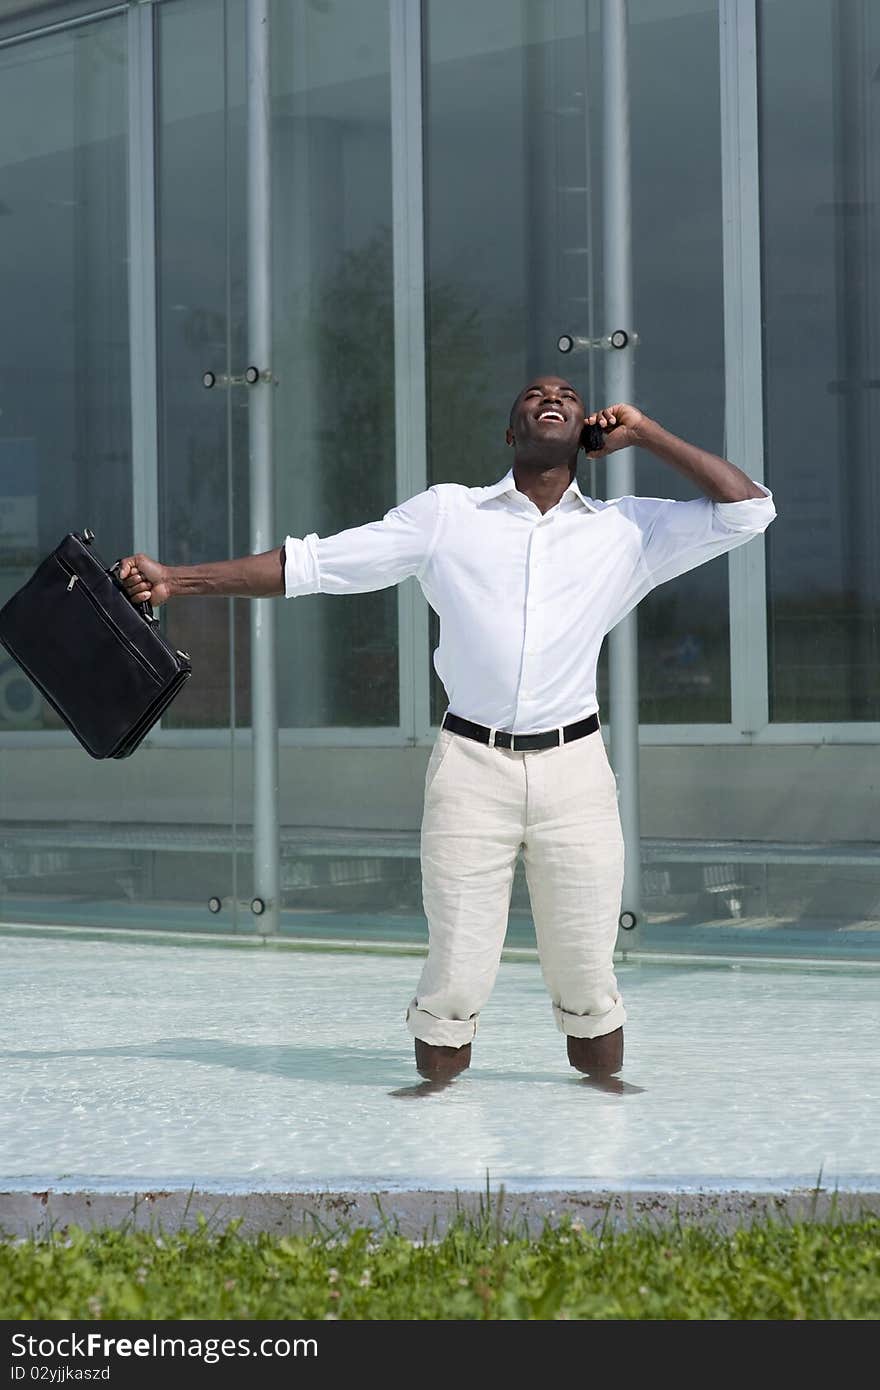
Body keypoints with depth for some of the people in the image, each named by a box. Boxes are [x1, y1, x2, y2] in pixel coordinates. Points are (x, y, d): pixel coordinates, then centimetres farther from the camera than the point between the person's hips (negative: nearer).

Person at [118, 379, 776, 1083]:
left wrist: (644, 433, 7)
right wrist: (177, 578, 2)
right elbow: (307, 563, 8)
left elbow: (749, 506, 4)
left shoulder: (628, 530, 11)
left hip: (574, 769, 1)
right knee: (455, 979, -2)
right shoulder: (446, 514, 9)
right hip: (471, 767, -1)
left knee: (588, 983, 3)